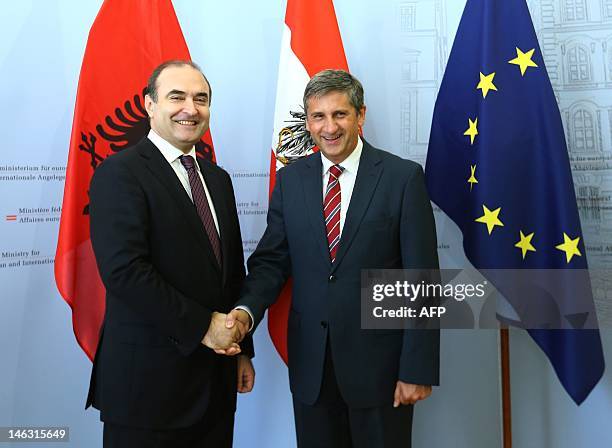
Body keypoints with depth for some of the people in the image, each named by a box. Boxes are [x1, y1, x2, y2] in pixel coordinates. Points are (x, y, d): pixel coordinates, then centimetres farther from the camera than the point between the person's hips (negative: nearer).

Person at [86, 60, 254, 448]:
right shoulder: (120, 174, -10)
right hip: (147, 377, -6)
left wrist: (242, 350, 13)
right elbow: (123, 270, -21)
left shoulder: (218, 179, 12)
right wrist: (199, 326, -18)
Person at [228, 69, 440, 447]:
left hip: (378, 362, -3)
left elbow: (422, 280, -9)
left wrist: (418, 369, -10)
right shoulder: (290, 180, 3)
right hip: (309, 363, 3)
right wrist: (248, 309, -16)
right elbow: (271, 260, 3)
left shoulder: (403, 177, -7)